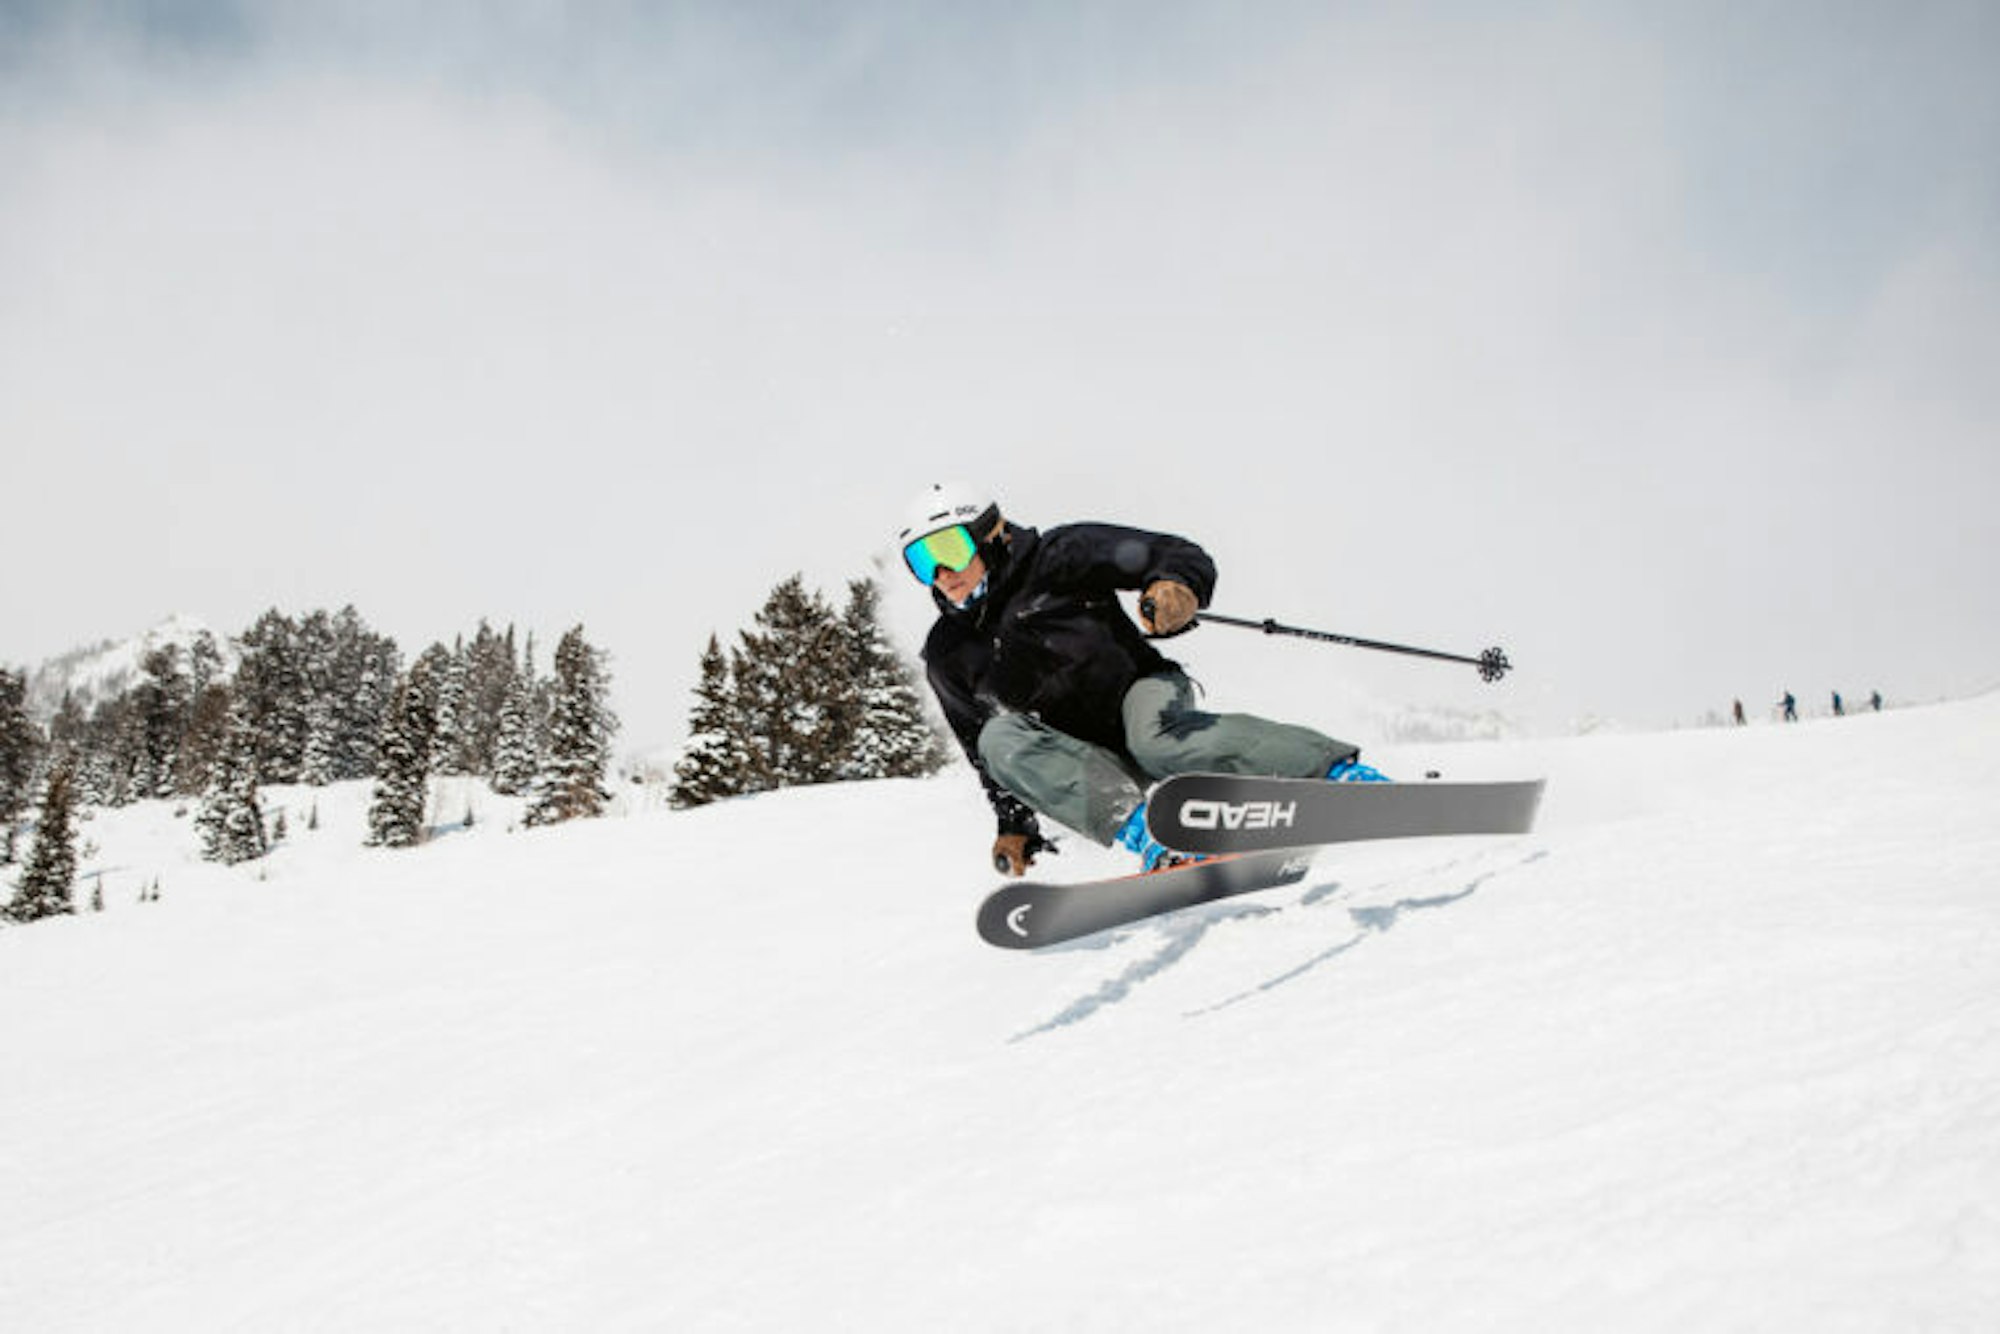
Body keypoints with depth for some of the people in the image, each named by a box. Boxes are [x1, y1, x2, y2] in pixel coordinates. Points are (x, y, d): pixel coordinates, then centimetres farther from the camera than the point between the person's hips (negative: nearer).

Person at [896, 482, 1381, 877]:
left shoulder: (1055, 559, -4)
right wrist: (1013, 824, 11)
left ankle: (1341, 770, -37)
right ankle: (1139, 827, -43)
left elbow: (1183, 556, -8)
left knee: (1159, 741, -38)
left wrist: (1180, 588, -31)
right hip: (1083, 762, 4)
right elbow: (981, 748, 21)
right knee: (999, 736, -25)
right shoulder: (949, 655, 10)